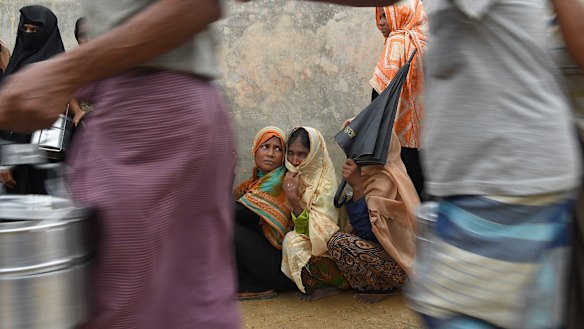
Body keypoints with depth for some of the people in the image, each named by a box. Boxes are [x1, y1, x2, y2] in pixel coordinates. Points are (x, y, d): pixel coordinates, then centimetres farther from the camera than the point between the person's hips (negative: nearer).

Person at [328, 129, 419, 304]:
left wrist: (357, 187, -27)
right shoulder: (373, 173, 8)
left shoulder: (386, 178, -19)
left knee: (339, 243, -24)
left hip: (401, 265, -10)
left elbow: (366, 231, -26)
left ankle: (383, 287, -4)